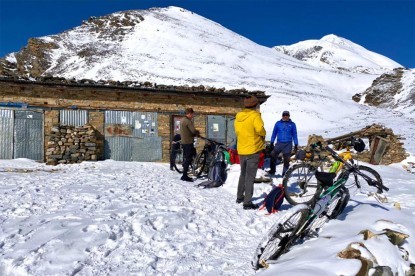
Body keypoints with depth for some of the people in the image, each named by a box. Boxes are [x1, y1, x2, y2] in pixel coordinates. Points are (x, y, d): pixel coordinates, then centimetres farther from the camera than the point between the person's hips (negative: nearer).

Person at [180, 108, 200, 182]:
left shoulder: (182, 120, 14)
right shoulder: (188, 121, -17)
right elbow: (193, 131, -23)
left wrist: (195, 134, 8)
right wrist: (197, 133, -2)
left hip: (183, 142, 9)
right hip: (188, 142, -9)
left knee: (185, 159, 16)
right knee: (188, 159, -4)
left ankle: (184, 176, 23)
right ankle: (185, 176, -2)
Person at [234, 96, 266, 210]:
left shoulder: (238, 116, 7)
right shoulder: (255, 115, -12)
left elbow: (237, 132, 11)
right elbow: (260, 129, -25)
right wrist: (263, 135, -5)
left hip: (241, 150, 6)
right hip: (253, 150, -6)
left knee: (243, 174, 21)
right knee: (250, 177, -2)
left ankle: (239, 197, 32)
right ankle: (247, 203, -1)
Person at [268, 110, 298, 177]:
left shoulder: (292, 124, 6)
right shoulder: (278, 123, 6)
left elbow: (294, 135, 9)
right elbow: (274, 133, 10)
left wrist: (296, 145, 6)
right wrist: (272, 142, 6)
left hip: (288, 144, 0)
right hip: (279, 143, 0)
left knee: (286, 159, 4)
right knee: (273, 155, -13)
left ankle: (285, 173, 14)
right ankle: (272, 170, 2)